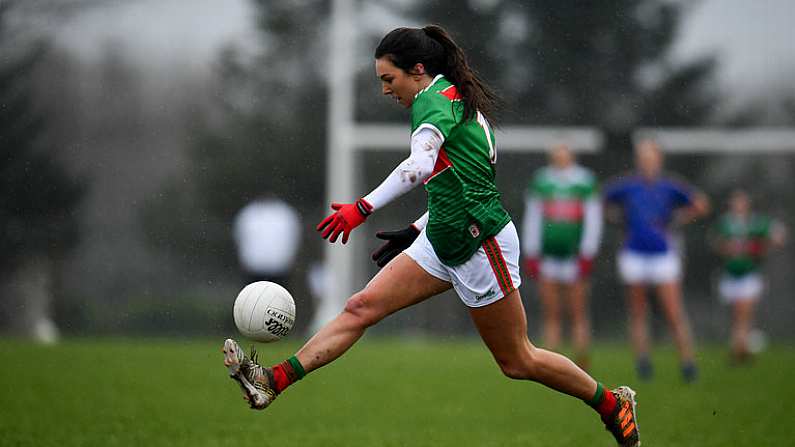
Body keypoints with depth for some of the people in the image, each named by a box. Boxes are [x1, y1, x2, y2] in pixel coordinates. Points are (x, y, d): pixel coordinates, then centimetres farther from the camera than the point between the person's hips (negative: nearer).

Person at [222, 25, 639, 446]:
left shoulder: (433, 100, -15)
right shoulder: (458, 101, 13)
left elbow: (419, 165, -35)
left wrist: (363, 207, -40)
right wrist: (414, 232, 20)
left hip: (479, 241, -10)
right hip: (442, 241, 10)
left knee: (517, 361, 2)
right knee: (362, 307, -2)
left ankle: (613, 403, 19)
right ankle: (273, 382, -8)